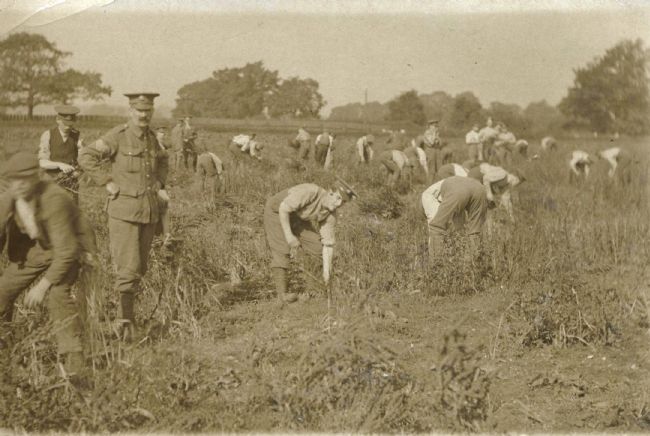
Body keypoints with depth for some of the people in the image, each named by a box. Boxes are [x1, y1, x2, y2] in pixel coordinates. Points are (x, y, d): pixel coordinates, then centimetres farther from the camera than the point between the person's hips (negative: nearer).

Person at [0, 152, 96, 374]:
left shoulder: (53, 200, -34)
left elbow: (66, 251, -33)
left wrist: (43, 285, -32)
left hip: (67, 249, -7)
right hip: (33, 247, 7)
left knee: (57, 293, -30)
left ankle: (74, 362, -24)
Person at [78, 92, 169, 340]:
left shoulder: (151, 138, 11)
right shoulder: (117, 136, -8)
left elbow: (162, 161, 31)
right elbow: (86, 157, -12)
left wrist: (159, 185, 16)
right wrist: (107, 183, -14)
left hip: (150, 210, 6)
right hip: (124, 210, -6)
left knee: (140, 267, 11)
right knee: (127, 267, -11)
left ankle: (127, 309, 25)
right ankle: (127, 320, -6)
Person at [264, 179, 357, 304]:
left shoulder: (330, 215, -14)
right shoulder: (310, 192, -36)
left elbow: (327, 244, -11)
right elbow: (283, 208, -33)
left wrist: (326, 272, -16)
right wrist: (289, 235, -31)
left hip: (298, 217, 7)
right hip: (276, 211, -7)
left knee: (316, 246, -2)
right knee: (281, 250, -20)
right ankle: (282, 292, -21)